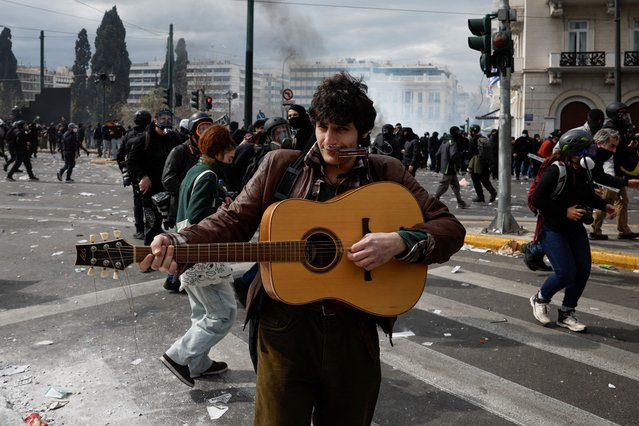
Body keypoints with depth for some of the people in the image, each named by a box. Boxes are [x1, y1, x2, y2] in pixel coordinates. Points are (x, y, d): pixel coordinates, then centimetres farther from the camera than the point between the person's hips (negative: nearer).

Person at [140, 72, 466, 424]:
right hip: (285, 328, -1)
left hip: (355, 332, 1)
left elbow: (451, 229, -2)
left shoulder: (386, 175, 1)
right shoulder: (279, 165, 2)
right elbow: (235, 220, 2)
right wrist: (179, 244, -15)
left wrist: (399, 243, -21)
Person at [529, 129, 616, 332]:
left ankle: (566, 314, 20)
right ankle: (540, 299, 16)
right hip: (552, 229, -8)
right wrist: (565, 212, -25)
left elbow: (589, 195, 20)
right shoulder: (555, 171, -22)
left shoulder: (584, 172, 2)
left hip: (575, 228, 8)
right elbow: (536, 199, -25)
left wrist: (604, 205, 2)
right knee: (566, 273, -14)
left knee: (583, 271, 3)